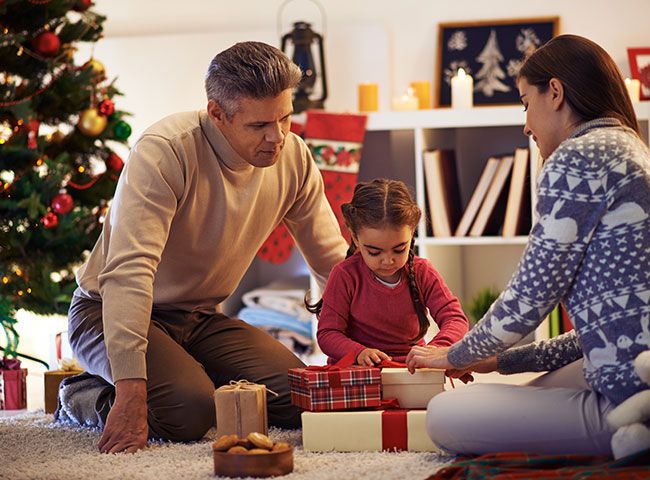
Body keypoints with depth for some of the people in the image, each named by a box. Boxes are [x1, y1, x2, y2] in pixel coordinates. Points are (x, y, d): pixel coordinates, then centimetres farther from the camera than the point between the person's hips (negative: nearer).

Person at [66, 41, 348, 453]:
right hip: (110, 314, -6)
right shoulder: (165, 152, -27)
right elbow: (127, 271, -34)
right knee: (189, 411, -31)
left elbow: (334, 261, 5)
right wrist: (131, 392, -41)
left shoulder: (294, 158, -7)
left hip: (201, 319, 6)